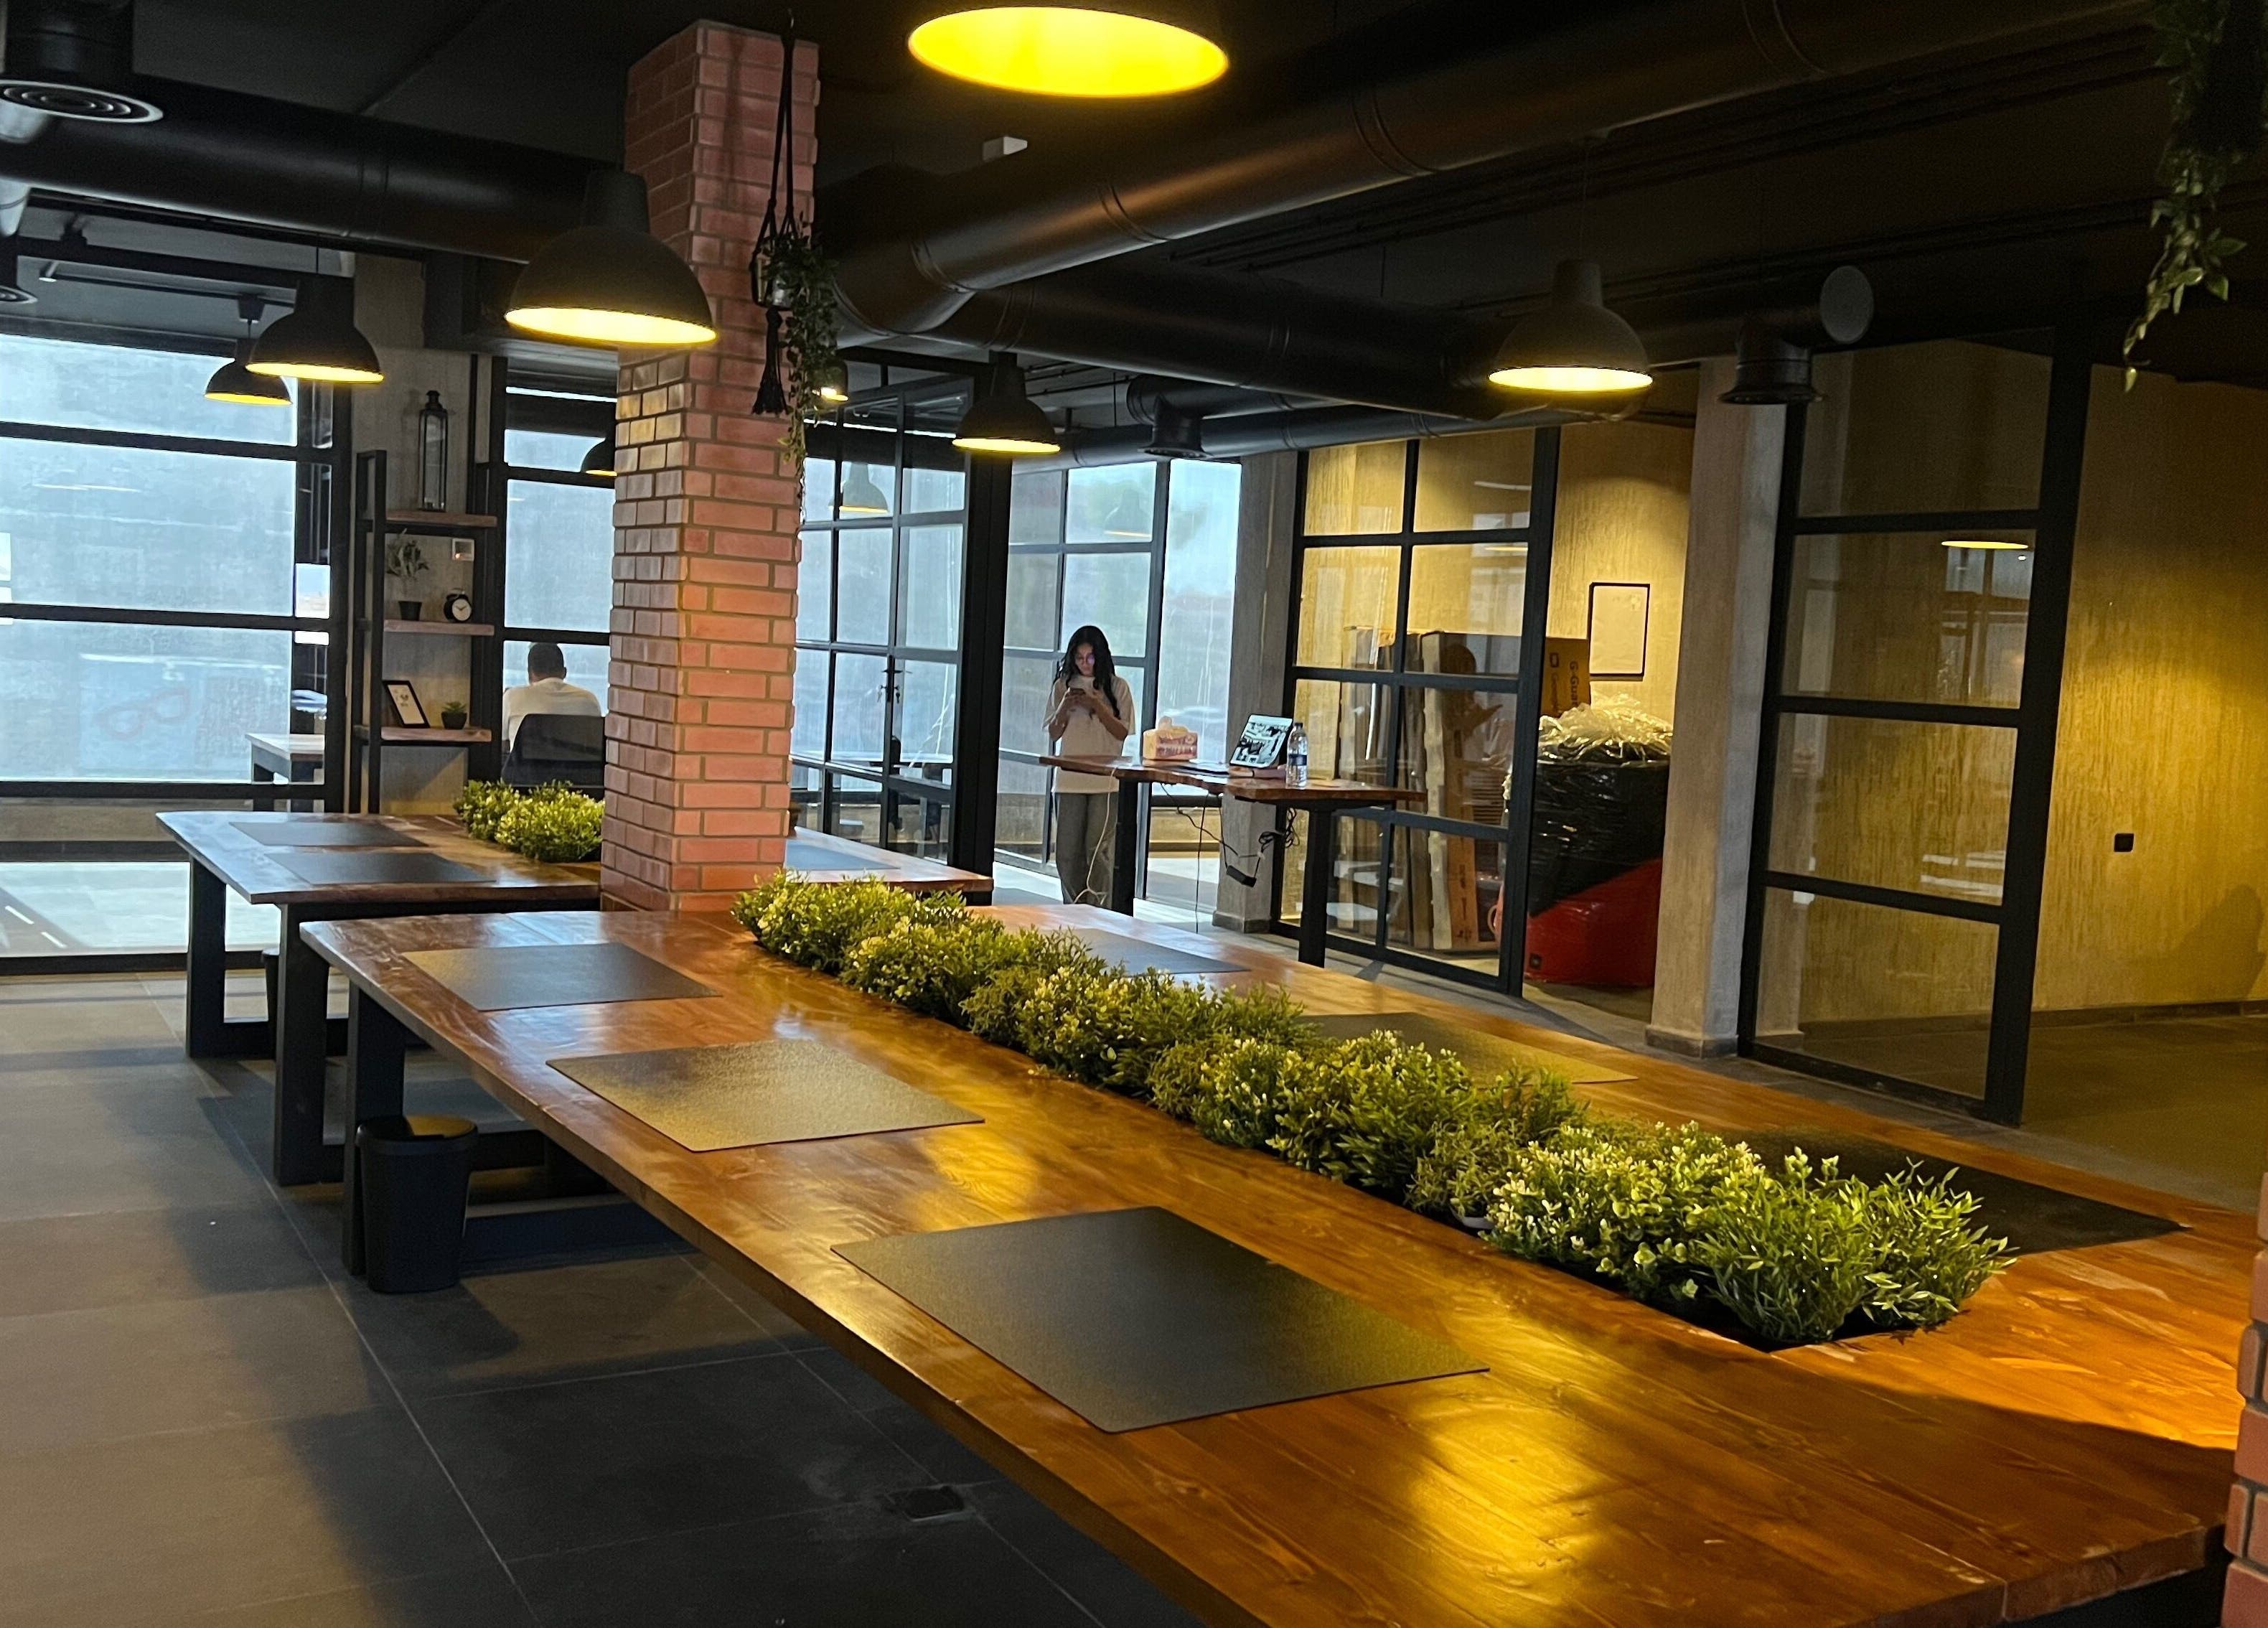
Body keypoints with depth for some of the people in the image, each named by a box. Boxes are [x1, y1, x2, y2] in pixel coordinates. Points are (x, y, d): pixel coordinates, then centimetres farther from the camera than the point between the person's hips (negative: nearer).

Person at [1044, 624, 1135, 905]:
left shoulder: (1117, 687, 4)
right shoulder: (1063, 686, 9)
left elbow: (1122, 732, -1)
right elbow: (1053, 734, 10)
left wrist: (1097, 706, -12)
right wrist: (1065, 708, -7)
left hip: (1106, 780, -2)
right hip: (1069, 779, 2)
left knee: (1097, 851, -7)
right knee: (1067, 853, 2)